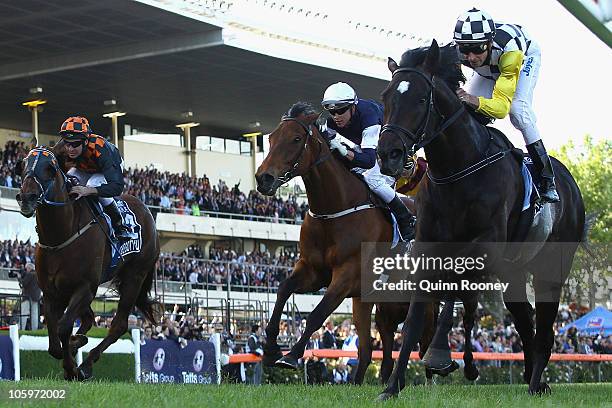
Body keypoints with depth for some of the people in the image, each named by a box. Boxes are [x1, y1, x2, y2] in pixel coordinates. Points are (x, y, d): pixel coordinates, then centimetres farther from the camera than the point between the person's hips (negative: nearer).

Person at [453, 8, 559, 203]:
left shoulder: (509, 51, -46)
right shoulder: (455, 53, -37)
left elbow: (502, 106, -49)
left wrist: (476, 101, -68)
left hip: (526, 55, -4)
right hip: (489, 69, 4)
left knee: (517, 109, -26)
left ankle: (547, 180, -20)